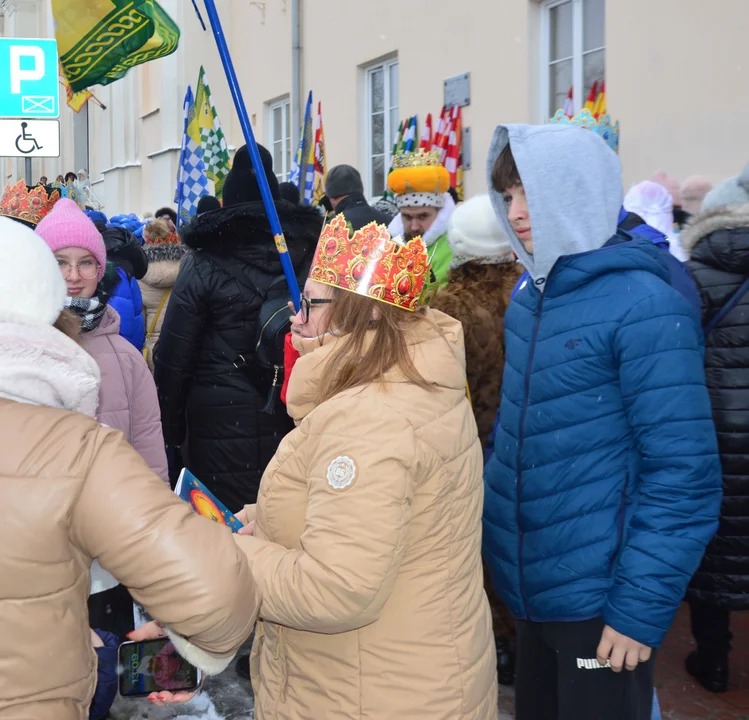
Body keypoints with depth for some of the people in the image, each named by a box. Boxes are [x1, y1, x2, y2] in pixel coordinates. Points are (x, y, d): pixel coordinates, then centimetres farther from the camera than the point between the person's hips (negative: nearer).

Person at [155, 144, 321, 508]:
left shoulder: (204, 267, -6)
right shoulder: (307, 256, 0)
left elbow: (174, 357, -5)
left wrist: (169, 427, 5)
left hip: (222, 419, -3)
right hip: (291, 418, 3)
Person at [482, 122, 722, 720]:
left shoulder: (643, 306, -17)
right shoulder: (530, 295, 6)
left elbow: (683, 475, -19)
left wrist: (642, 608, -19)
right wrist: (493, 526, 8)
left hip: (599, 601, -7)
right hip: (531, 586, 7)